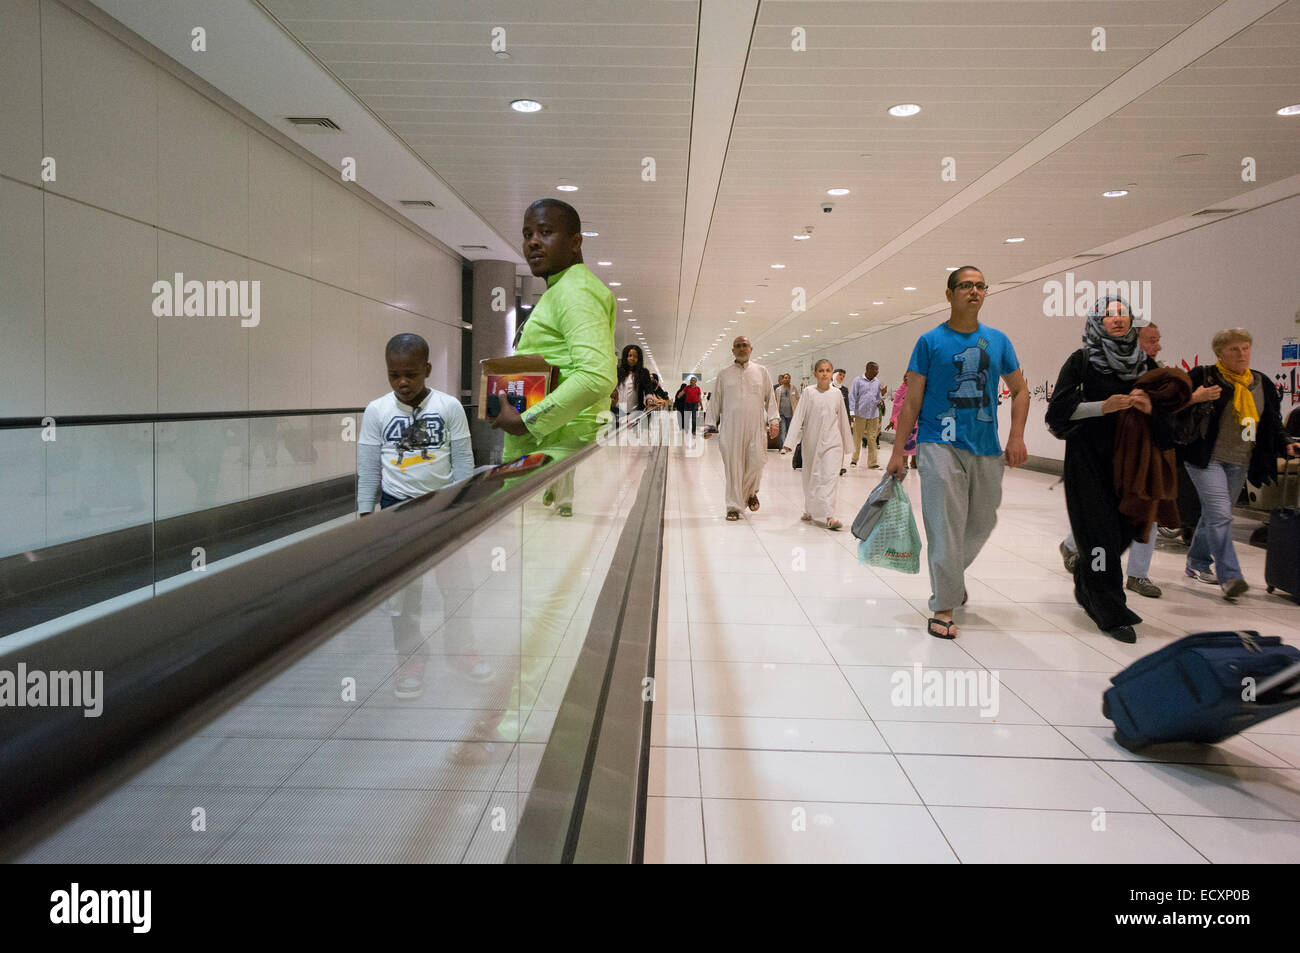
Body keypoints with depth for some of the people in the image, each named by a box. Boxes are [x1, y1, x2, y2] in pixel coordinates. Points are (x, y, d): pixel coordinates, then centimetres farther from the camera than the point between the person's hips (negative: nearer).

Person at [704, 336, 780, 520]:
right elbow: (715, 401, 14)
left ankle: (750, 492, 25)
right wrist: (710, 425, 10)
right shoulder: (724, 374, 11)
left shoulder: (761, 372, 12)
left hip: (756, 427, 0)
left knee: (756, 463, -5)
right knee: (733, 466, -2)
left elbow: (770, 398, 13)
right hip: (731, 428, 0)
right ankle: (734, 507, 6)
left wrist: (773, 420, 3)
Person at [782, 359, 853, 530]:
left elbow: (843, 420, 14)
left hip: (832, 443, 0)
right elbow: (798, 418, -4)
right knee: (811, 477, 10)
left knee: (831, 476, -12)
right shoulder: (809, 392, -1)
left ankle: (829, 516, -18)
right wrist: (789, 442, -11)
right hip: (812, 442, 0)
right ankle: (809, 510, 29)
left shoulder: (837, 394, 5)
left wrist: (845, 447, 18)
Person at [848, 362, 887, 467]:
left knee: (872, 439, 3)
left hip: (873, 415, 3)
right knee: (857, 438, 4)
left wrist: (881, 400, -5)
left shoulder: (877, 382, 10)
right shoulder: (858, 380, -2)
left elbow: (879, 397, 19)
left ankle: (872, 462, 7)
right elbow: (852, 396, -3)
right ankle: (854, 459, 18)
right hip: (860, 414, -3)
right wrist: (852, 412, -10)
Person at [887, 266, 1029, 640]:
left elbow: (1020, 390, 16)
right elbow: (912, 400, 0)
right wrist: (898, 451, -4)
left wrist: (1016, 435, 2)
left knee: (982, 522, 13)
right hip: (941, 444, -4)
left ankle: (951, 575, 40)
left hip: (986, 447, 4)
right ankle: (943, 607, 2)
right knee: (946, 526, -7)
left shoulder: (998, 340, 10)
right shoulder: (931, 341, 0)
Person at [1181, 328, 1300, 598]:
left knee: (1214, 514, 15)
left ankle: (1198, 563, 31)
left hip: (1240, 463, 6)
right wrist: (1194, 399, -28)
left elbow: (1273, 423, 18)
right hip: (1208, 459, -6)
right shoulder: (1204, 376, -7)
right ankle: (1229, 576, -16)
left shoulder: (1262, 383, 11)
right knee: (1220, 515, -16)